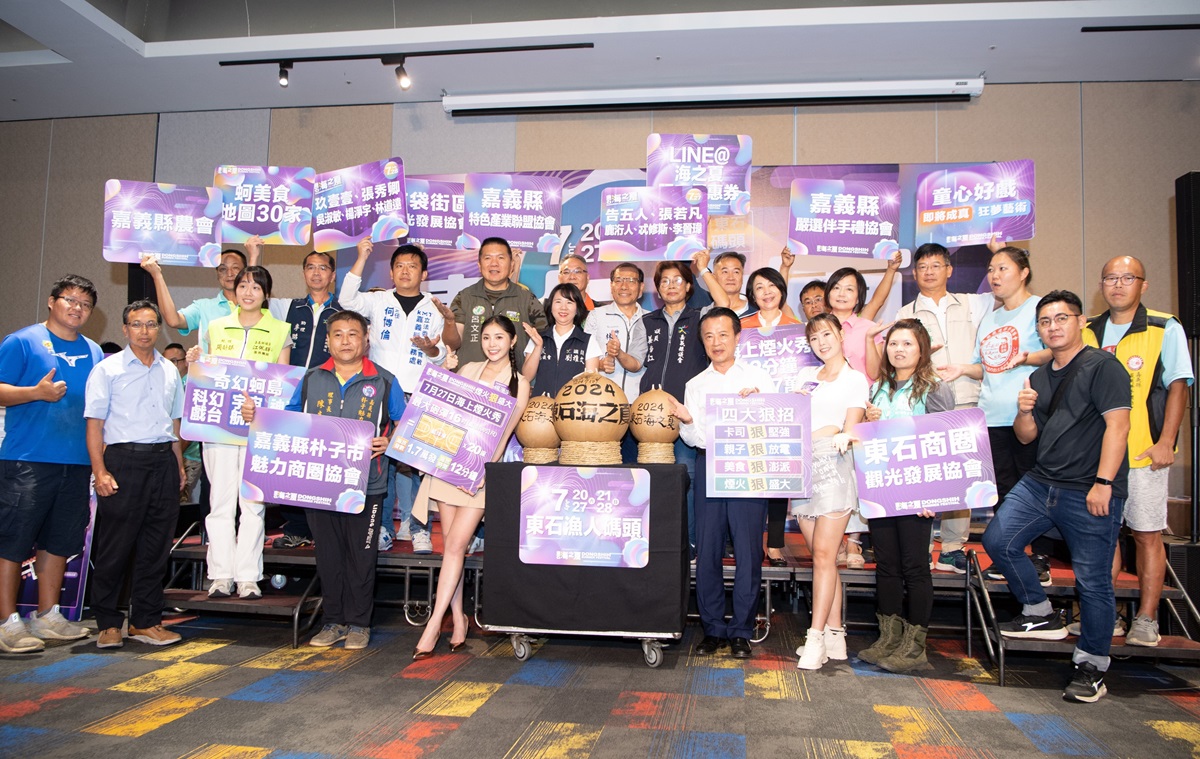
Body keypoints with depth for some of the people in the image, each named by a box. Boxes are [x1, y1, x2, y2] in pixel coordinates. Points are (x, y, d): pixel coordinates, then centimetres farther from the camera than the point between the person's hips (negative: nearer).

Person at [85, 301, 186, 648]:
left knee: (156, 546, 7)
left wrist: (179, 463, 12)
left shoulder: (170, 370, 15)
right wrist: (100, 471, -12)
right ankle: (108, 624, 13)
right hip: (124, 460, -4)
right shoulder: (107, 369, 1)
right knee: (115, 546, 0)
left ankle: (146, 621, 17)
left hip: (163, 461, 4)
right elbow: (94, 423, -3)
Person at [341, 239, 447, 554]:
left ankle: (415, 526, 5)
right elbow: (347, 300, -7)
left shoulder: (433, 310, 12)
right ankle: (381, 527, 8)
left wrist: (431, 349, -12)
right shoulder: (378, 301, 11)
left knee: (411, 462, -4)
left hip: (416, 397, 0)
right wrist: (361, 258, -10)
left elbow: (442, 357, 11)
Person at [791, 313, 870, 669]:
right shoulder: (806, 376, 22)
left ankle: (816, 636, -11)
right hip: (803, 464, 5)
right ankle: (835, 633, 10)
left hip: (832, 463, -5)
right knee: (821, 555, 5)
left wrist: (845, 438, -23)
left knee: (823, 553, -11)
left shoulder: (855, 379, 9)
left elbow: (851, 428, 0)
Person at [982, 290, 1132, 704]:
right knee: (997, 540, -2)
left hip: (1090, 492, -7)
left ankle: (1091, 666, 16)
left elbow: (1117, 425, -14)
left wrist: (1103, 482, -21)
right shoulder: (1039, 377, 17)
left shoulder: (1103, 366, -6)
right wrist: (1024, 410, -4)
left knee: (1092, 580, 0)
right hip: (1040, 483, 7)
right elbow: (1026, 437, 17)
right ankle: (1041, 614, 18)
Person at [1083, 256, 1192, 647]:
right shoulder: (1086, 332, 10)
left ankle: (1146, 620, 10)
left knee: (1147, 535, 1)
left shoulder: (1166, 329, 0)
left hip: (1144, 452, -3)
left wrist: (1165, 443, -11)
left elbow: (1177, 387, -3)